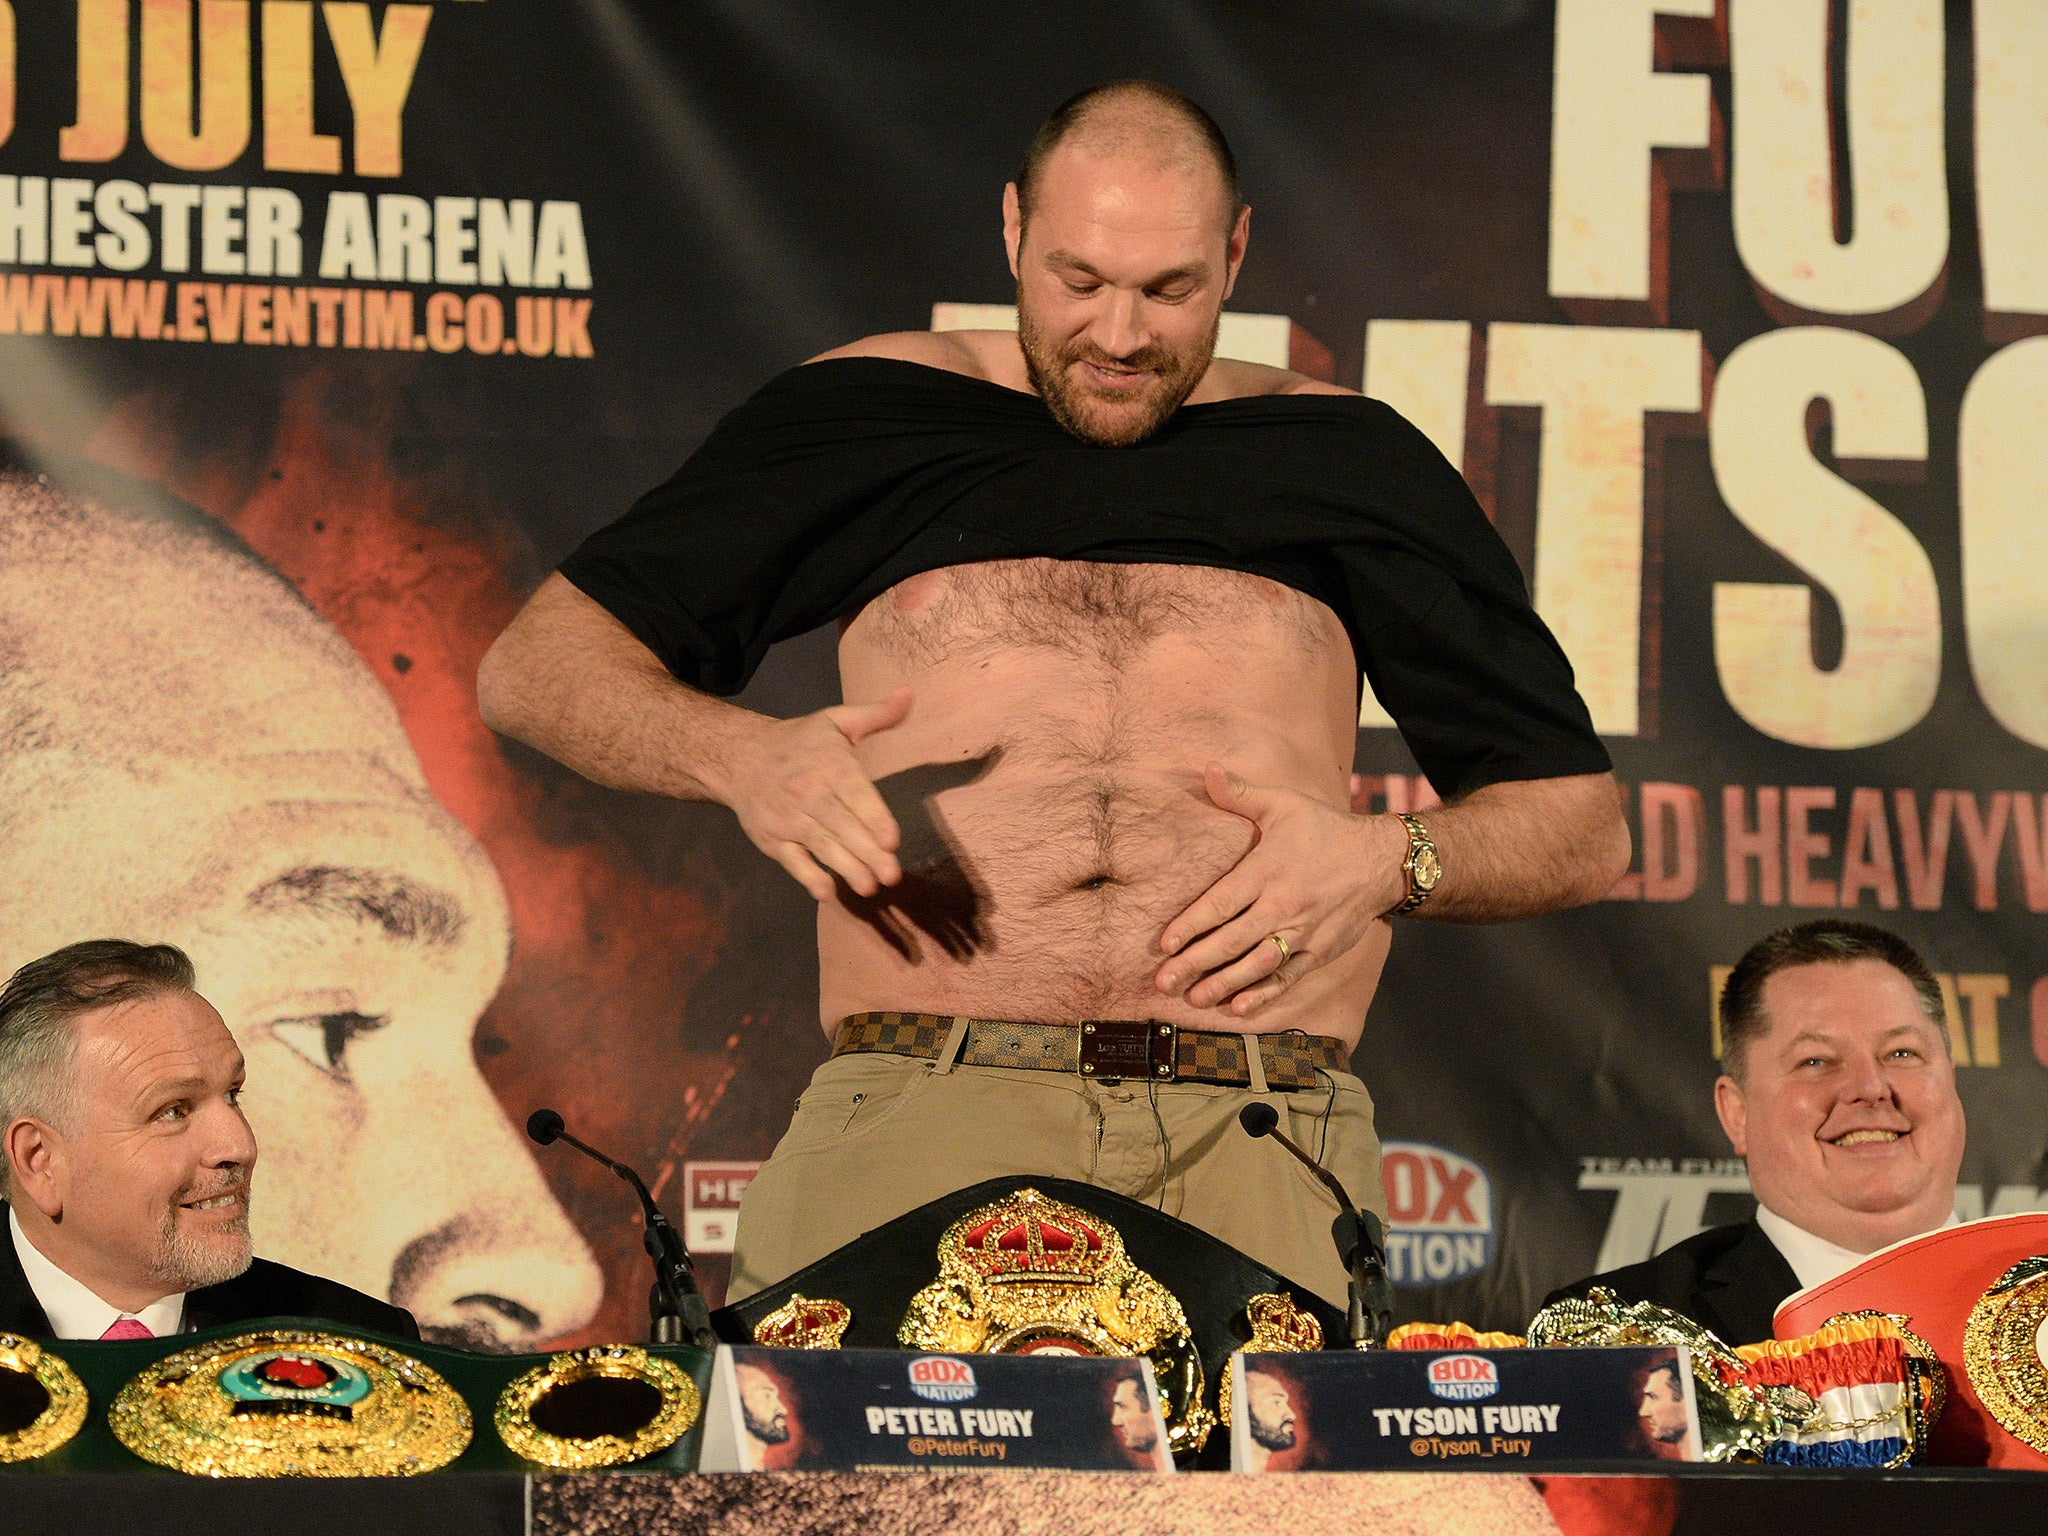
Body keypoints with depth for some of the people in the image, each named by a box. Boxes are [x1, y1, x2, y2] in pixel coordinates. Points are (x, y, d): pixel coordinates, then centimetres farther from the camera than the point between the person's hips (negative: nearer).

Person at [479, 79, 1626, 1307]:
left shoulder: (1346, 460, 20)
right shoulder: (869, 414, 18)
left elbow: (1584, 825, 21)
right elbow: (539, 665, 16)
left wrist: (1388, 861, -1)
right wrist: (743, 757, -5)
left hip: (1260, 1148, 0)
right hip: (917, 1115, 0)